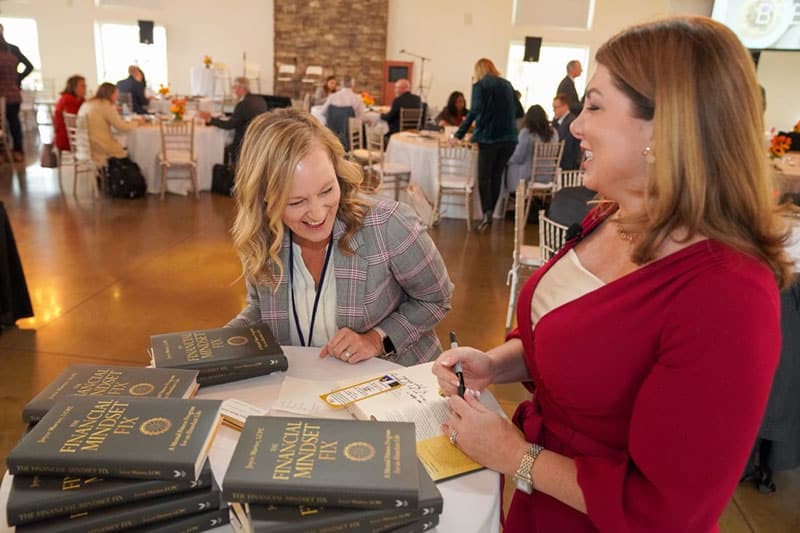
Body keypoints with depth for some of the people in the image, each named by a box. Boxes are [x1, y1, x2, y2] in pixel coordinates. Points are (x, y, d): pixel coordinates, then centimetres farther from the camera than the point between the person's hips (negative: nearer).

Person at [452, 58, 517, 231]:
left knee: (484, 176, 0)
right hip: (508, 137, 5)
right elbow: (517, 111, 20)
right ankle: (491, 211, 14)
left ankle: (487, 212, -15)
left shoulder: (479, 86, -1)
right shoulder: (507, 85, 15)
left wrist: (459, 134, -9)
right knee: (497, 175, 11)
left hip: (488, 136, -4)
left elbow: (474, 111, -10)